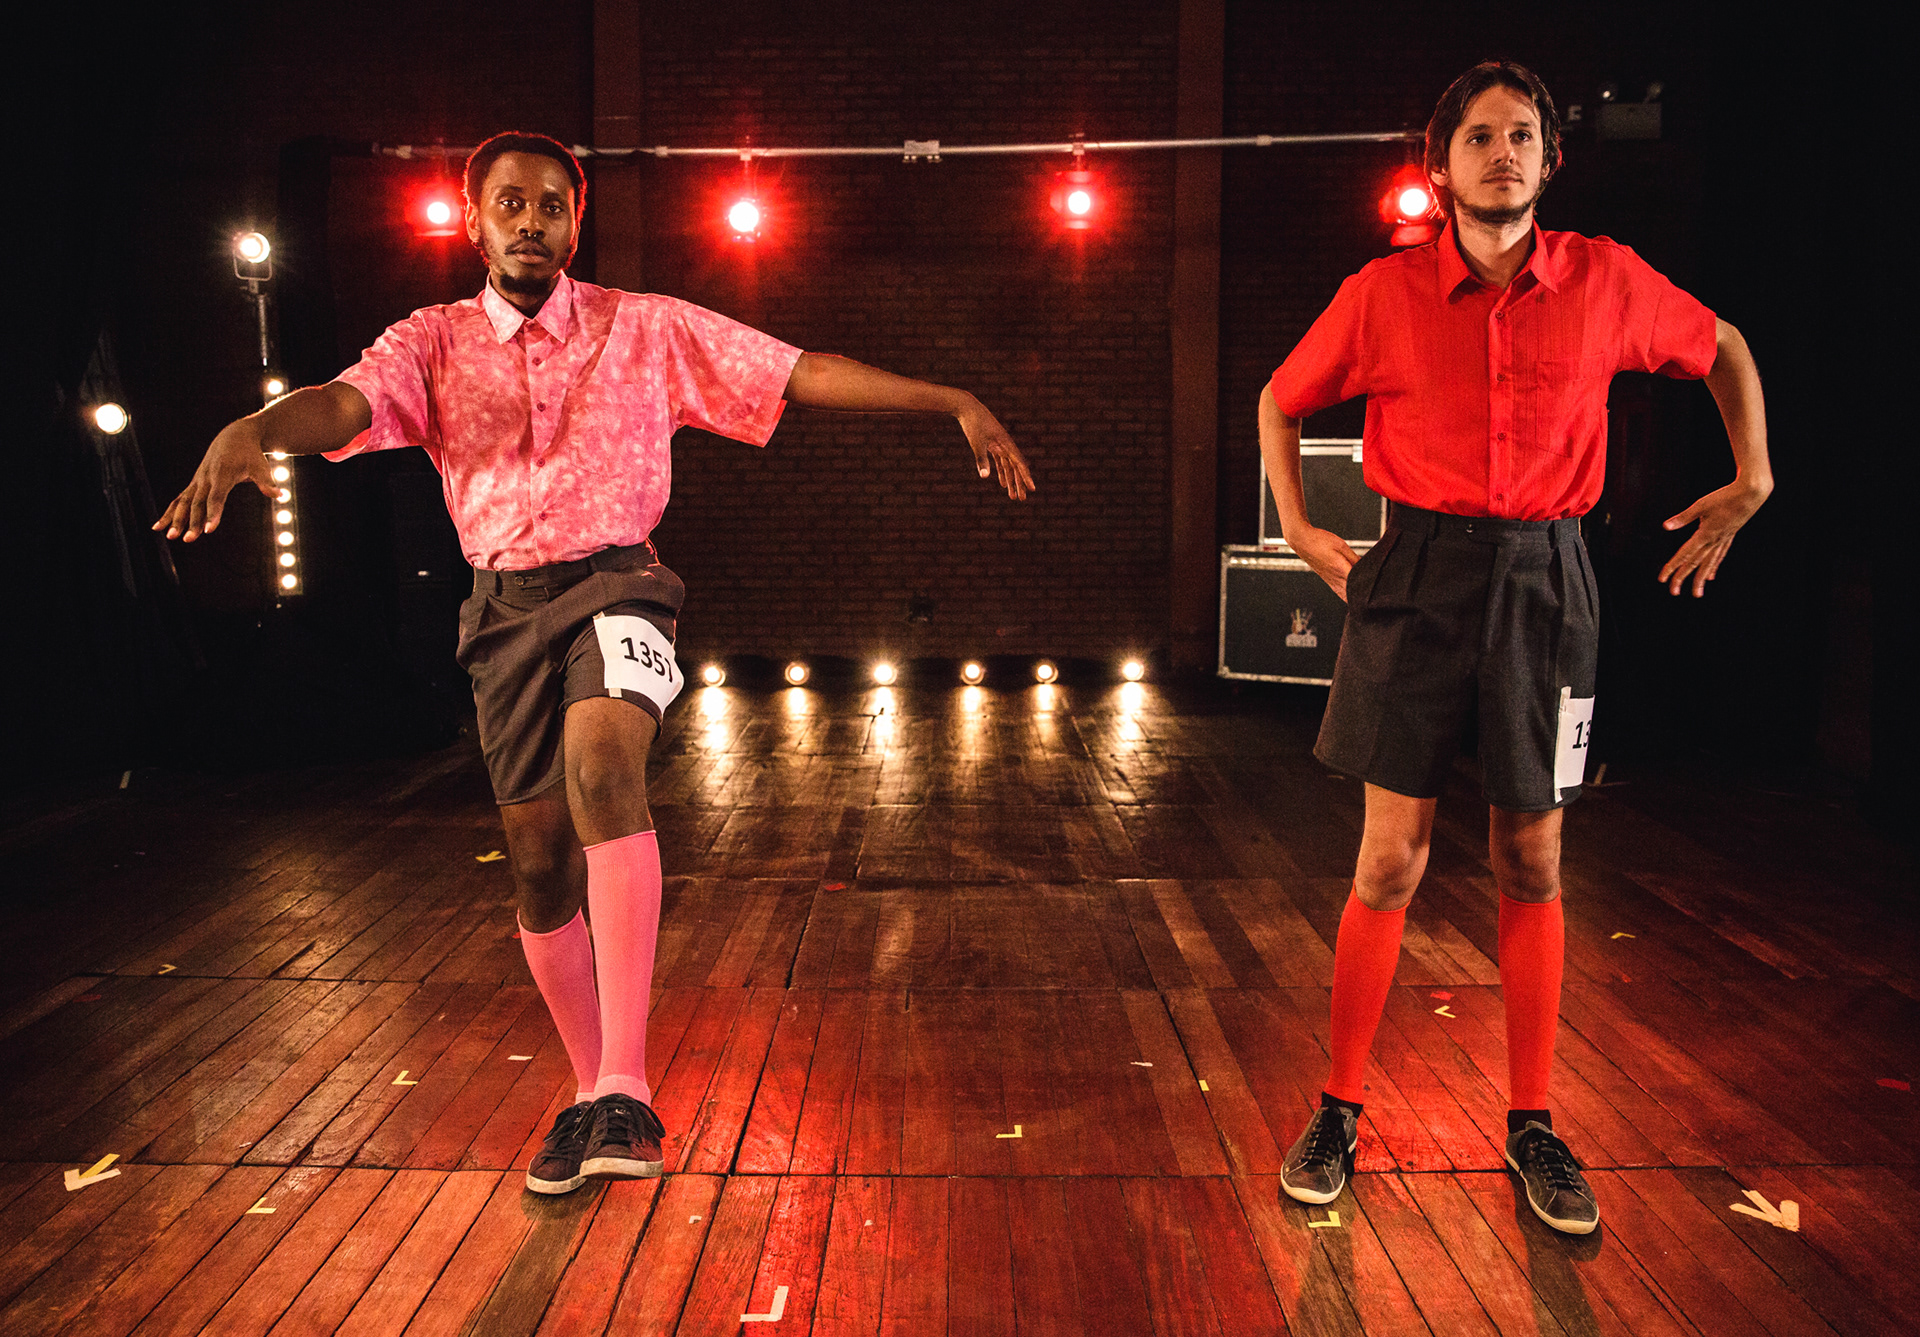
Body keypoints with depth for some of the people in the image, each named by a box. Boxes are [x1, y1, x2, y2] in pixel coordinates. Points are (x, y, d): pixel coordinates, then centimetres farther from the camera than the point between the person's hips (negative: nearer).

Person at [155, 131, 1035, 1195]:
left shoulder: (647, 329, 4)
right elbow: (344, 403, -12)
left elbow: (805, 374, 1)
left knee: (601, 762, -33)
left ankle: (626, 1087, -35)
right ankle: (592, 1088, 26)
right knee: (541, 865, 6)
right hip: (507, 609, 3)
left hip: (616, 581, -3)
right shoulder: (434, 342, 8)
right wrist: (248, 430, -36)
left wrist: (955, 402, -6)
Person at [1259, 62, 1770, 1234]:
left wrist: (1751, 484, 11)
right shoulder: (1384, 295, -1)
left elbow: (1725, 349, 20)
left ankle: (1533, 1126, 21)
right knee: (1391, 858, -1)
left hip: (1542, 581, 1)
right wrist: (1301, 531, 4)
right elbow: (1281, 401, 13)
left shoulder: (1606, 281, 2)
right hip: (1418, 577, -1)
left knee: (1532, 861, 7)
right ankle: (1340, 1109, 15)